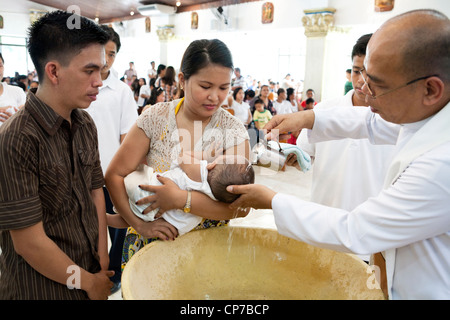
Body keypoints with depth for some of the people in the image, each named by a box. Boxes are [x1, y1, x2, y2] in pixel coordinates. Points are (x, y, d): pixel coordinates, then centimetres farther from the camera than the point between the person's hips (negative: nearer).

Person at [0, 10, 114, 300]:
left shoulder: (86, 124, -2)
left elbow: (95, 191, 4)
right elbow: (28, 242, -21)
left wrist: (103, 259, -1)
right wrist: (89, 282, -9)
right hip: (44, 287, -5)